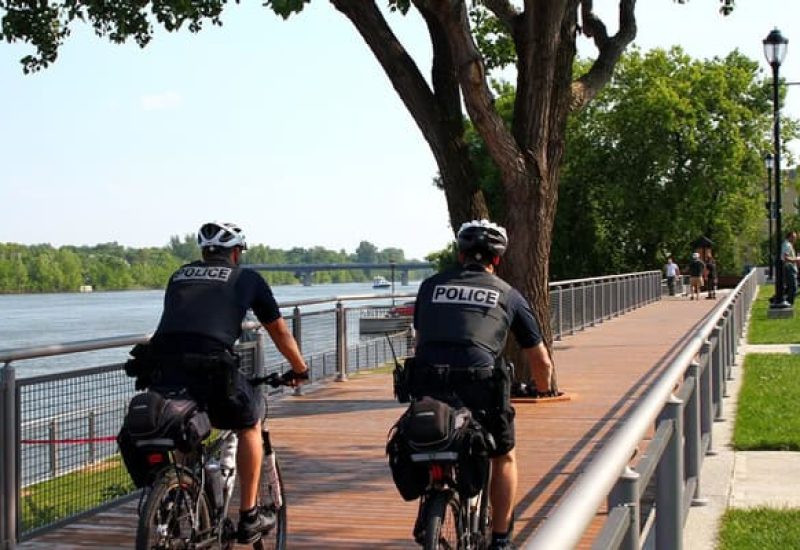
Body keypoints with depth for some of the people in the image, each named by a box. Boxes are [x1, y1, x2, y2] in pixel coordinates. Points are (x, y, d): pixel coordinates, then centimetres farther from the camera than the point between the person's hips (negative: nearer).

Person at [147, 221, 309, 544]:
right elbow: (279, 332, 30)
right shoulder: (247, 278, 20)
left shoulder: (179, 276, 29)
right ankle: (248, 518, 21)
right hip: (212, 363, -3)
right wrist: (300, 370, 45)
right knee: (249, 425, 20)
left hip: (165, 366, 3)